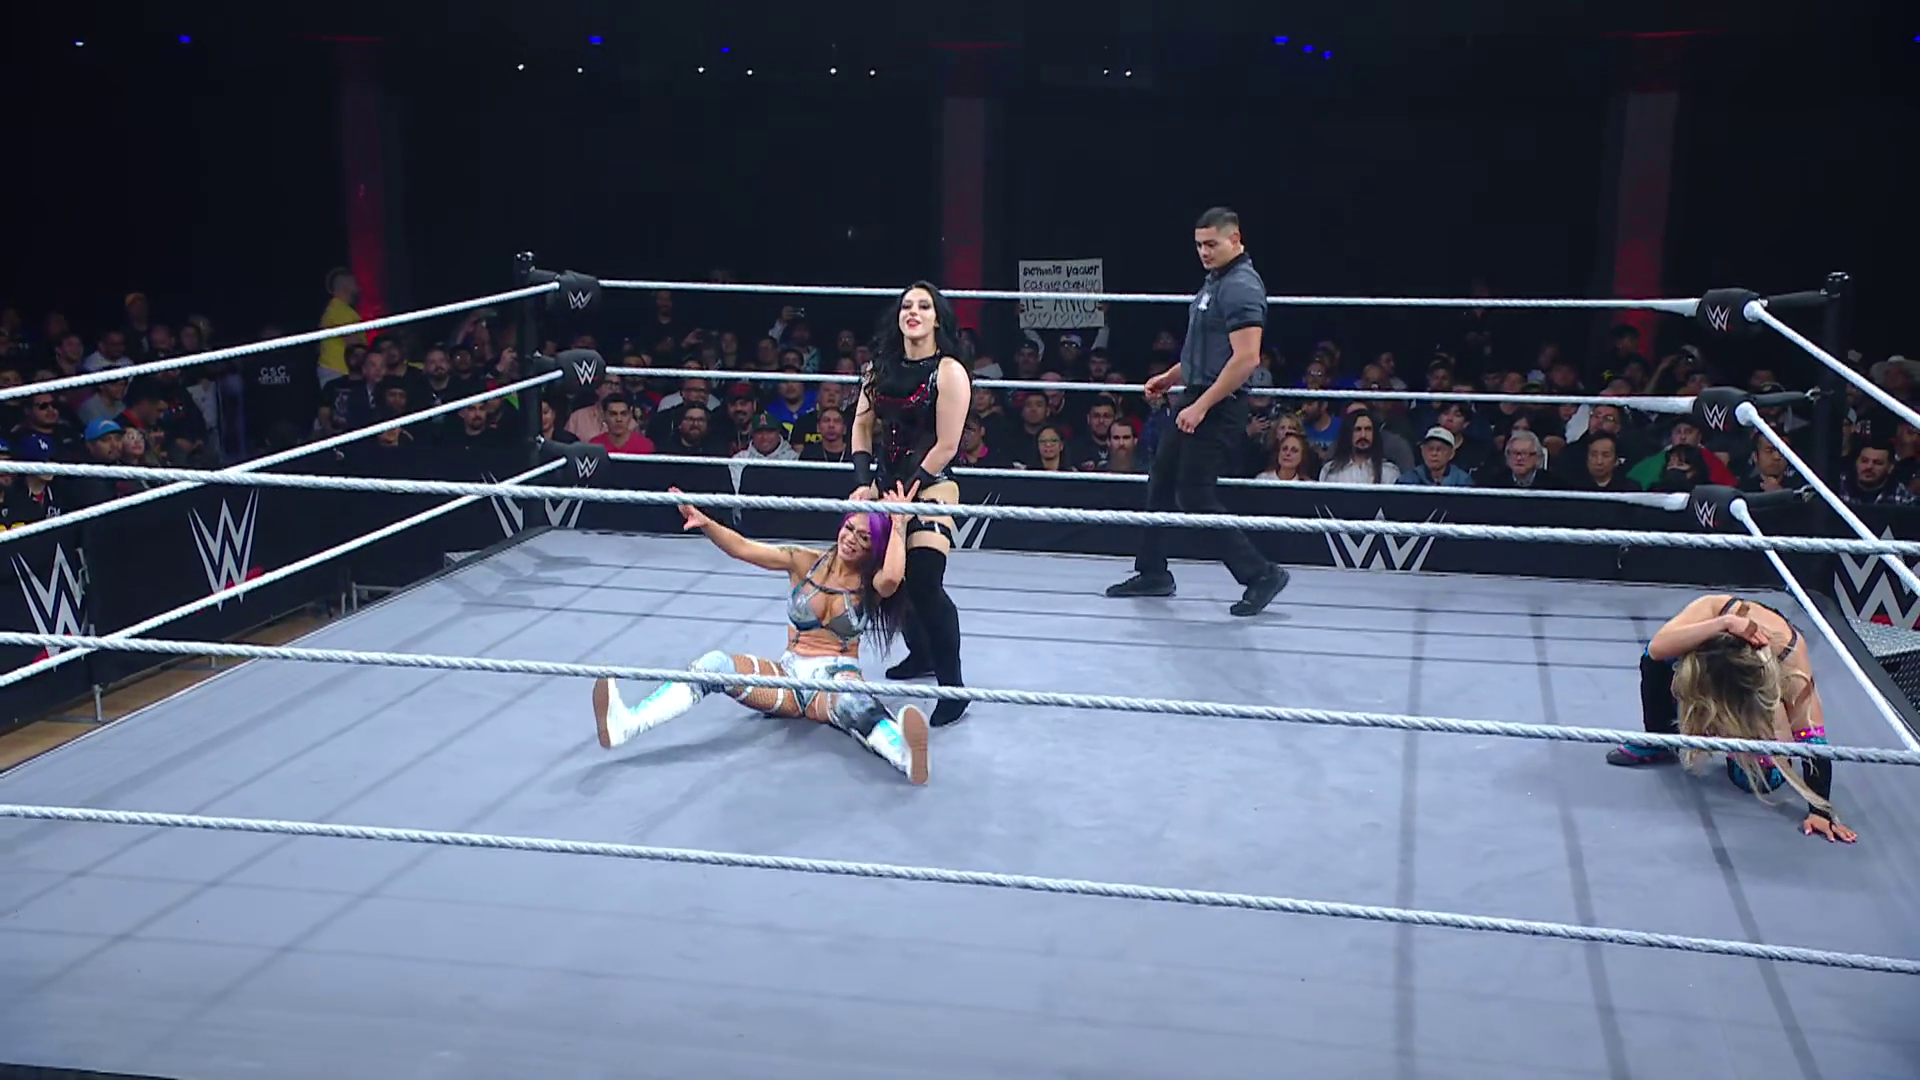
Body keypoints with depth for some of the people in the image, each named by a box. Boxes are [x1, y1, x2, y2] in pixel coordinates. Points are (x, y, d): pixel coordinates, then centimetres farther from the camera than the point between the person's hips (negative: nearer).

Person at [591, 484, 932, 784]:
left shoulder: (870, 584, 1)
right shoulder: (805, 563, 7)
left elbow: (892, 577, -25)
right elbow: (742, 548, -4)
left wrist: (898, 526, -14)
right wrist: (704, 522, -20)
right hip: (789, 674, 3)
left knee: (852, 704, -42)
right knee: (714, 664, -22)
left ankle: (905, 754, -76)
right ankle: (625, 724, -42)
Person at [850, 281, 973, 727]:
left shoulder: (949, 372, -10)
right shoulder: (880, 368, 9)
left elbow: (946, 447, -13)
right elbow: (862, 426, 8)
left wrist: (908, 490, -14)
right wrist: (864, 482, -4)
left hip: (929, 485, -7)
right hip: (886, 483, 7)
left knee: (923, 583, -19)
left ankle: (952, 686, -10)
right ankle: (921, 656, 38)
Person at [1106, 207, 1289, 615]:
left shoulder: (1241, 286, -18)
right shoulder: (1215, 281, 13)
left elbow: (1246, 358, -26)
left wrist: (1201, 406, -24)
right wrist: (1171, 376, 19)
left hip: (1219, 407, -10)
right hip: (1199, 400, 10)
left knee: (1195, 496, -7)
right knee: (1161, 481, 15)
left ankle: (1260, 575, 0)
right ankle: (1152, 573, 27)